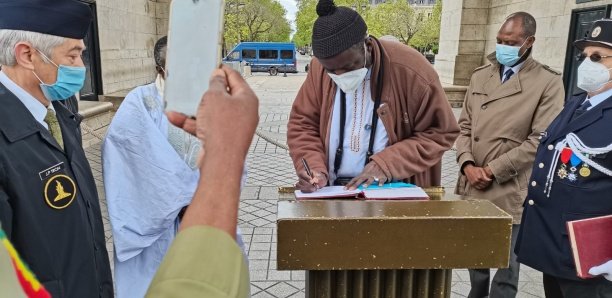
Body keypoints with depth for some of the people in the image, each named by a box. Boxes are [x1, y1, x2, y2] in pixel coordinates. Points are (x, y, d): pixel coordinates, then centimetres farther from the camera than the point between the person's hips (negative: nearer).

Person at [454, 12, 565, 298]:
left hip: (509, 191, -4)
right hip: (470, 185, 5)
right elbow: (464, 126, 9)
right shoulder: (480, 75, 10)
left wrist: (492, 171, -13)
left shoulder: (548, 82, -5)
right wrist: (467, 164, -7)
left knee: (506, 262, 7)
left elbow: (540, 141, -11)